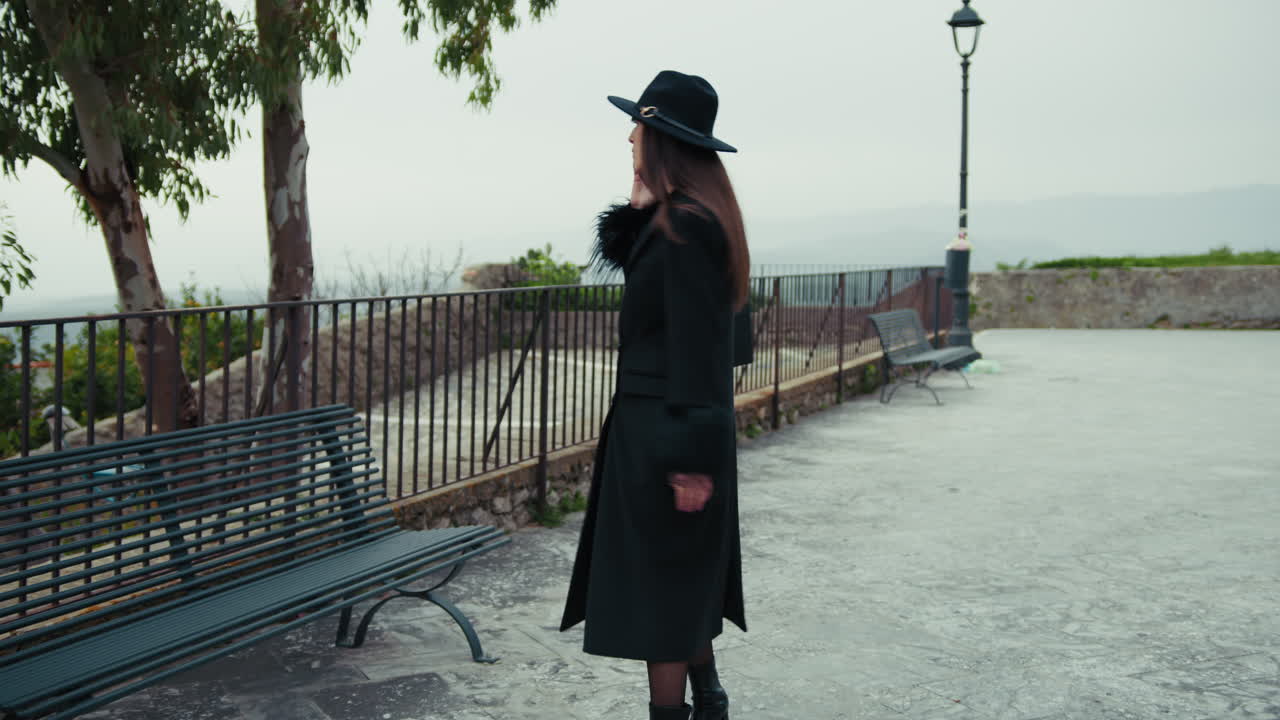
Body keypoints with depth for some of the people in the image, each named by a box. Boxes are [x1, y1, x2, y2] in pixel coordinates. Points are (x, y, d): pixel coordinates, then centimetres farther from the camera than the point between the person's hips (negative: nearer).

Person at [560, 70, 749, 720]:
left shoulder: (684, 227, -19)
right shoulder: (684, 217, 10)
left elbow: (696, 346, -23)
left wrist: (690, 458, -23)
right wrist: (640, 206, -1)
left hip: (665, 430, -10)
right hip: (661, 424, 10)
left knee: (659, 582, 0)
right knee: (682, 578, 20)